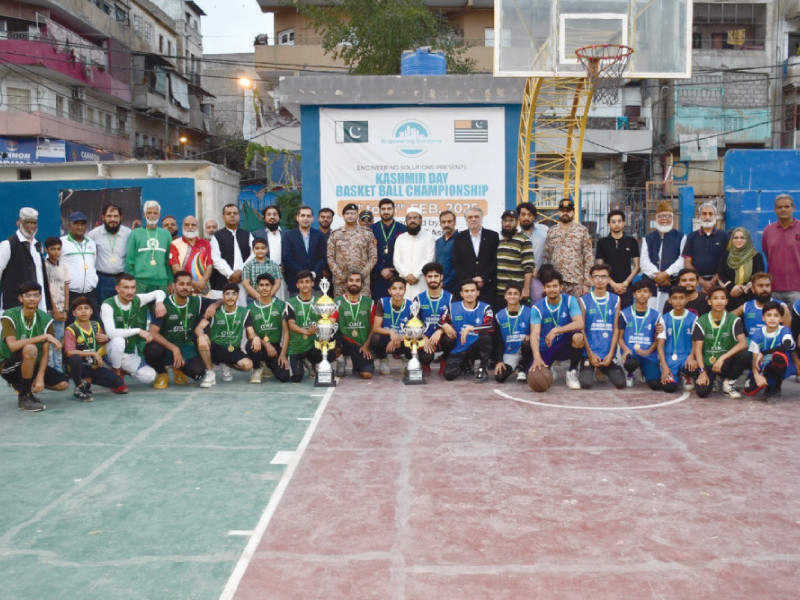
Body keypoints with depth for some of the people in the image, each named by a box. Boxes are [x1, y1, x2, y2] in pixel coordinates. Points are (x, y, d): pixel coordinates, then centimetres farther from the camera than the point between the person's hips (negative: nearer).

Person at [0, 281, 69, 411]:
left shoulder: (45, 319, -5)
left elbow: (45, 353, -8)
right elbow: (12, 346, -33)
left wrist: (40, 377, -21)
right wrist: (44, 336, -33)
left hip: (32, 365, 5)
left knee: (63, 383, -13)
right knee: (30, 349, -36)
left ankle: (21, 385, 10)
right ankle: (24, 397, -20)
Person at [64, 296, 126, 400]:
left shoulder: (96, 326, 7)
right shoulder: (71, 330, -11)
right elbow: (69, 352, -24)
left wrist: (106, 338, -3)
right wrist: (93, 353, -25)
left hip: (94, 366, 5)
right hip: (79, 367, -4)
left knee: (118, 383, -11)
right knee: (75, 358, -39)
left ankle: (87, 380, 11)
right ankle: (79, 388, -13)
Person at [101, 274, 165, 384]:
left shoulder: (137, 300, -5)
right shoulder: (108, 305, -20)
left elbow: (159, 292, 10)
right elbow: (110, 332, -34)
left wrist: (159, 302, -13)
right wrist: (138, 331, -32)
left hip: (131, 354, 5)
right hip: (113, 351, -5)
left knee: (150, 377, -9)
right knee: (118, 341, -38)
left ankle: (123, 370, 18)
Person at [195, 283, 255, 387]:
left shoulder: (244, 313, 1)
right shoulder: (214, 311, -3)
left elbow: (251, 334, -2)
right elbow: (198, 328, -14)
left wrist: (256, 338, -28)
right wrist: (201, 336, -39)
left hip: (233, 350, 1)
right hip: (214, 348, -1)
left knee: (248, 364, -28)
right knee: (202, 339, -33)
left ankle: (225, 365, 8)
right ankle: (210, 374, -16)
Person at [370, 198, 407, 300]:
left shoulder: (402, 229, 5)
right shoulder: (372, 229, 7)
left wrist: (395, 271, -6)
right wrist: (381, 270, -6)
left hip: (397, 276, 0)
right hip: (377, 277, 1)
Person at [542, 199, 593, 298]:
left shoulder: (582, 231, 6)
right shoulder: (551, 232, 13)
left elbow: (588, 258, 2)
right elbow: (546, 257, 12)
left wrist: (587, 283, -5)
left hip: (576, 282, -2)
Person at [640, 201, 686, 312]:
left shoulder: (680, 238, 12)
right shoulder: (648, 239, 19)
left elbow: (682, 260, -1)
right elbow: (644, 261, 6)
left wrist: (667, 273, -13)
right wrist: (656, 274, -9)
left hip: (672, 285, -2)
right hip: (651, 285, 2)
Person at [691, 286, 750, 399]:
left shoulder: (734, 320, -4)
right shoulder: (701, 322, -4)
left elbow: (743, 343, -17)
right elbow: (697, 348, -8)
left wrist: (722, 358, -27)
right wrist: (702, 371, -19)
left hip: (726, 363, 1)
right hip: (707, 363, 0)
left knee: (745, 355, -31)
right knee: (702, 391, -26)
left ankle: (729, 382, -4)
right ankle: (713, 379, 13)